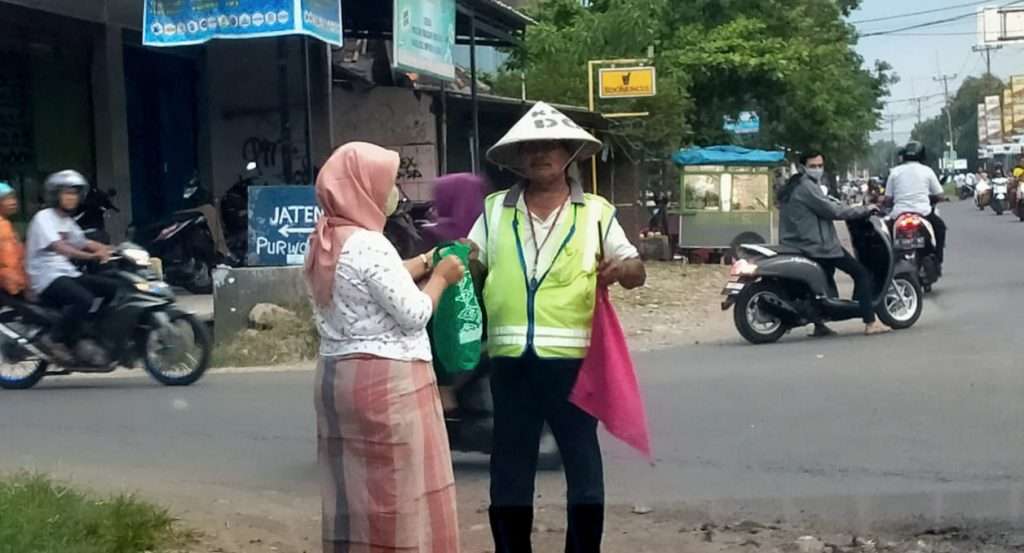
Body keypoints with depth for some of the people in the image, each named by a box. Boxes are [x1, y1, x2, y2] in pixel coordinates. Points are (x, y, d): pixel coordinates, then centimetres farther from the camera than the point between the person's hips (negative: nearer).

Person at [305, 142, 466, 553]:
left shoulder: (324, 242, 9)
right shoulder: (369, 244, -19)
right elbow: (413, 313, -16)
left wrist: (424, 265, 16)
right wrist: (440, 277, -1)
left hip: (338, 375, 9)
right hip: (386, 382, -9)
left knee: (356, 490, 14)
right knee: (400, 493, -1)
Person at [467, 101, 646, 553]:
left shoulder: (596, 211, 5)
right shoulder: (495, 210, 10)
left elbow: (637, 271, 5)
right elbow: (468, 264, 9)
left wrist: (622, 269, -18)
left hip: (572, 359, -1)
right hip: (511, 360, 2)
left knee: (583, 462, 6)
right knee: (509, 465, 9)